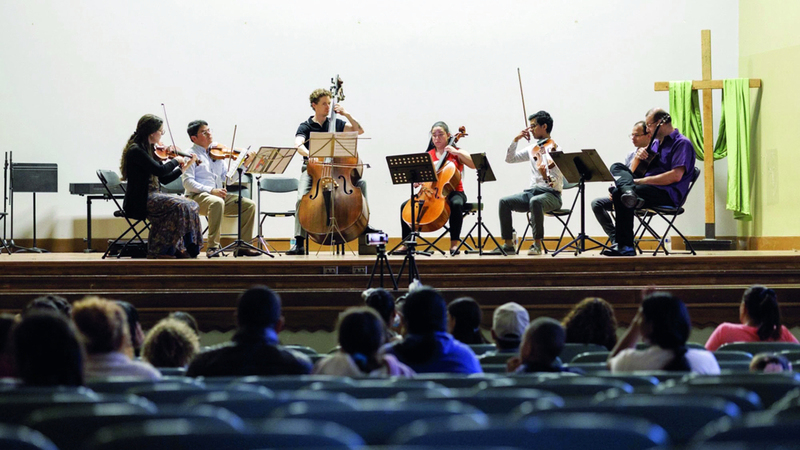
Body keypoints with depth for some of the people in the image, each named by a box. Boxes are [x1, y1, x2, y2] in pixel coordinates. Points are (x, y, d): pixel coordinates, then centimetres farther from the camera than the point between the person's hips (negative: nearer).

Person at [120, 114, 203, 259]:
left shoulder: (150, 150, 16)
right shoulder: (135, 150, -14)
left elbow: (164, 179, 16)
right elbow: (160, 170, -24)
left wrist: (183, 168, 6)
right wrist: (175, 160, -7)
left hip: (153, 196, 9)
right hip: (140, 201, -9)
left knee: (190, 206, -7)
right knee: (178, 206, -25)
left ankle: (179, 248, -6)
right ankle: (159, 250, -19)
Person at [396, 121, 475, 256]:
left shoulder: (456, 153, 3)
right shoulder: (428, 156, 12)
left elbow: (474, 164, -13)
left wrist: (456, 152, -18)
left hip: (453, 192, -4)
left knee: (456, 204, -39)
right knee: (405, 206, -14)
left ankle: (454, 243, -30)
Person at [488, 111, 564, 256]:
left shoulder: (555, 150, -8)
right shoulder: (532, 148, 12)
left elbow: (557, 184, -16)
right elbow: (509, 158, 18)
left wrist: (547, 177, -37)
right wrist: (515, 140, 6)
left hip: (551, 195, -6)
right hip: (531, 191, 6)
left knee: (535, 201, -39)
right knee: (505, 202, -16)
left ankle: (537, 245, -28)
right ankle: (508, 245, -13)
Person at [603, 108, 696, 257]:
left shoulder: (682, 143, -3)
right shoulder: (656, 143, 24)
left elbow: (676, 176, -18)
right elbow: (634, 171, 26)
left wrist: (642, 181, -16)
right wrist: (639, 157, 2)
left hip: (668, 194, -9)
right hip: (648, 187, 9)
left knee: (619, 193, -28)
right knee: (617, 167, -7)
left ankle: (626, 247, -28)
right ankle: (628, 192, -41)